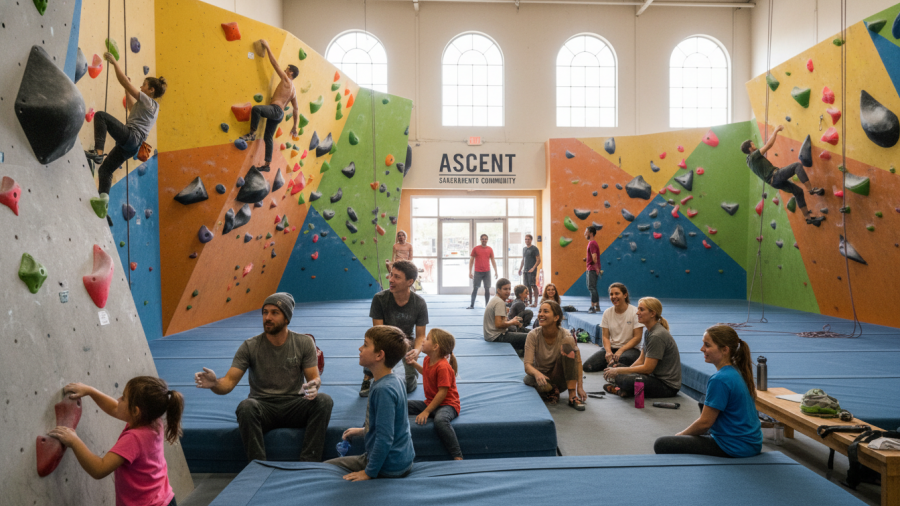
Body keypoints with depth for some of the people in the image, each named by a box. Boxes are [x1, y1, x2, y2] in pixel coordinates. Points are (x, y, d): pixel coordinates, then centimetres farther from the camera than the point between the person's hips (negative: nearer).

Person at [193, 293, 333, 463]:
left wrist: (313, 385, -28)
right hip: (263, 407, -1)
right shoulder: (250, 346, -3)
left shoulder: (304, 342, 0)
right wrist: (214, 383, -34)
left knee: (324, 401, -28)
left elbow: (314, 378, -2)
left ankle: (309, 464, -21)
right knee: (246, 406, -35)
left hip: (294, 406, 1)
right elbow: (229, 383, -9)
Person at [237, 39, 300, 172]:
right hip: (278, 115, 9)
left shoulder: (286, 81, 0)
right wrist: (294, 126, 28)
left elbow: (274, 63, -3)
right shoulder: (293, 91, 23)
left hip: (276, 110, -9)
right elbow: (296, 110, 24)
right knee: (268, 137, 10)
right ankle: (267, 165, 11)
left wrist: (267, 47, 4)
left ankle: (252, 134, -24)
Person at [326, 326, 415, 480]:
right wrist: (364, 430, 19)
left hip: (389, 468, -9)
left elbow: (385, 439, -28)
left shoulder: (383, 390, -27)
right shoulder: (395, 381, 2)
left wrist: (369, 472, -19)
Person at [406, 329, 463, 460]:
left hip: (447, 404, -10)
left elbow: (442, 393, -25)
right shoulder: (427, 359, 5)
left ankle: (458, 456, -34)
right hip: (430, 402, 10)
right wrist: (414, 363, 18)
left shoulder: (443, 367, -23)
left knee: (440, 421, -41)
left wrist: (427, 411, -23)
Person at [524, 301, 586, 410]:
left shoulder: (566, 336, -17)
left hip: (560, 379, 1)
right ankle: (551, 390, -1)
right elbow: (527, 365, -21)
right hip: (540, 375, -1)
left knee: (567, 344, -26)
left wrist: (580, 387, -24)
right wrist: (537, 373, -44)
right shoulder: (533, 335, -17)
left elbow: (578, 361, -13)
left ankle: (572, 396, -22)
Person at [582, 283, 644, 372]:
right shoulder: (607, 313, 6)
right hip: (611, 347, 4)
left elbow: (637, 338, -8)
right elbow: (605, 336, 5)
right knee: (587, 366, -19)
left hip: (630, 348, -4)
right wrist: (608, 351, -16)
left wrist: (620, 350, -18)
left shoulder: (635, 312, -6)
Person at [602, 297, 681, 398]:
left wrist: (618, 371, -15)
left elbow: (647, 368, -22)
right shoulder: (648, 332, 10)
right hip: (656, 377, 9)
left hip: (667, 385, -9)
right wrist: (618, 370, -3)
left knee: (624, 380, -31)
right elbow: (641, 360, 11)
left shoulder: (657, 336, -22)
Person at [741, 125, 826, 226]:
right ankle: (811, 189, -18)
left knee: (798, 191, 12)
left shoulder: (749, 160, 19)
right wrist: (776, 130, -2)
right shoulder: (753, 156, -10)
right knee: (798, 165, -15)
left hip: (774, 182, 10)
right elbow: (769, 145, -13)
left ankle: (808, 217, 14)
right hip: (775, 175, -10)